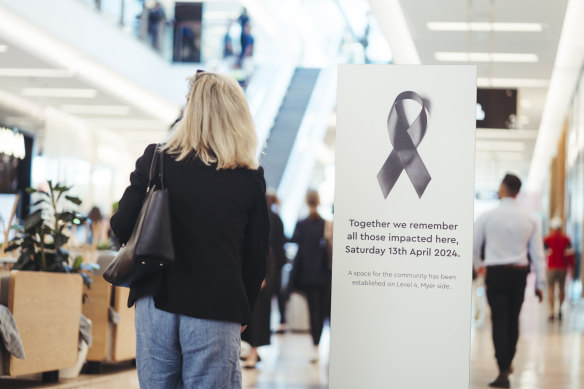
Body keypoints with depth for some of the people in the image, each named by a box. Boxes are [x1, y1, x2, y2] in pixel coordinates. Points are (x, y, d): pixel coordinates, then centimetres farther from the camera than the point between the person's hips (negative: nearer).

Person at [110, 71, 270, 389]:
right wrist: (242, 313, 15)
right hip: (216, 313, -1)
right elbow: (257, 254, 3)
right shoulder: (250, 178, -1)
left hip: (156, 303, 1)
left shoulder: (154, 160, -1)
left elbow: (122, 226, -1)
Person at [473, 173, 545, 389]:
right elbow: (537, 253, 1)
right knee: (513, 319, 18)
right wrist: (539, 283, 6)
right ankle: (508, 363, 34)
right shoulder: (530, 220, 1)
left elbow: (474, 245, 3)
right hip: (519, 273, 3)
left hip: (495, 273, -3)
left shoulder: (487, 217, -6)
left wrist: (478, 265, 24)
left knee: (499, 321, -3)